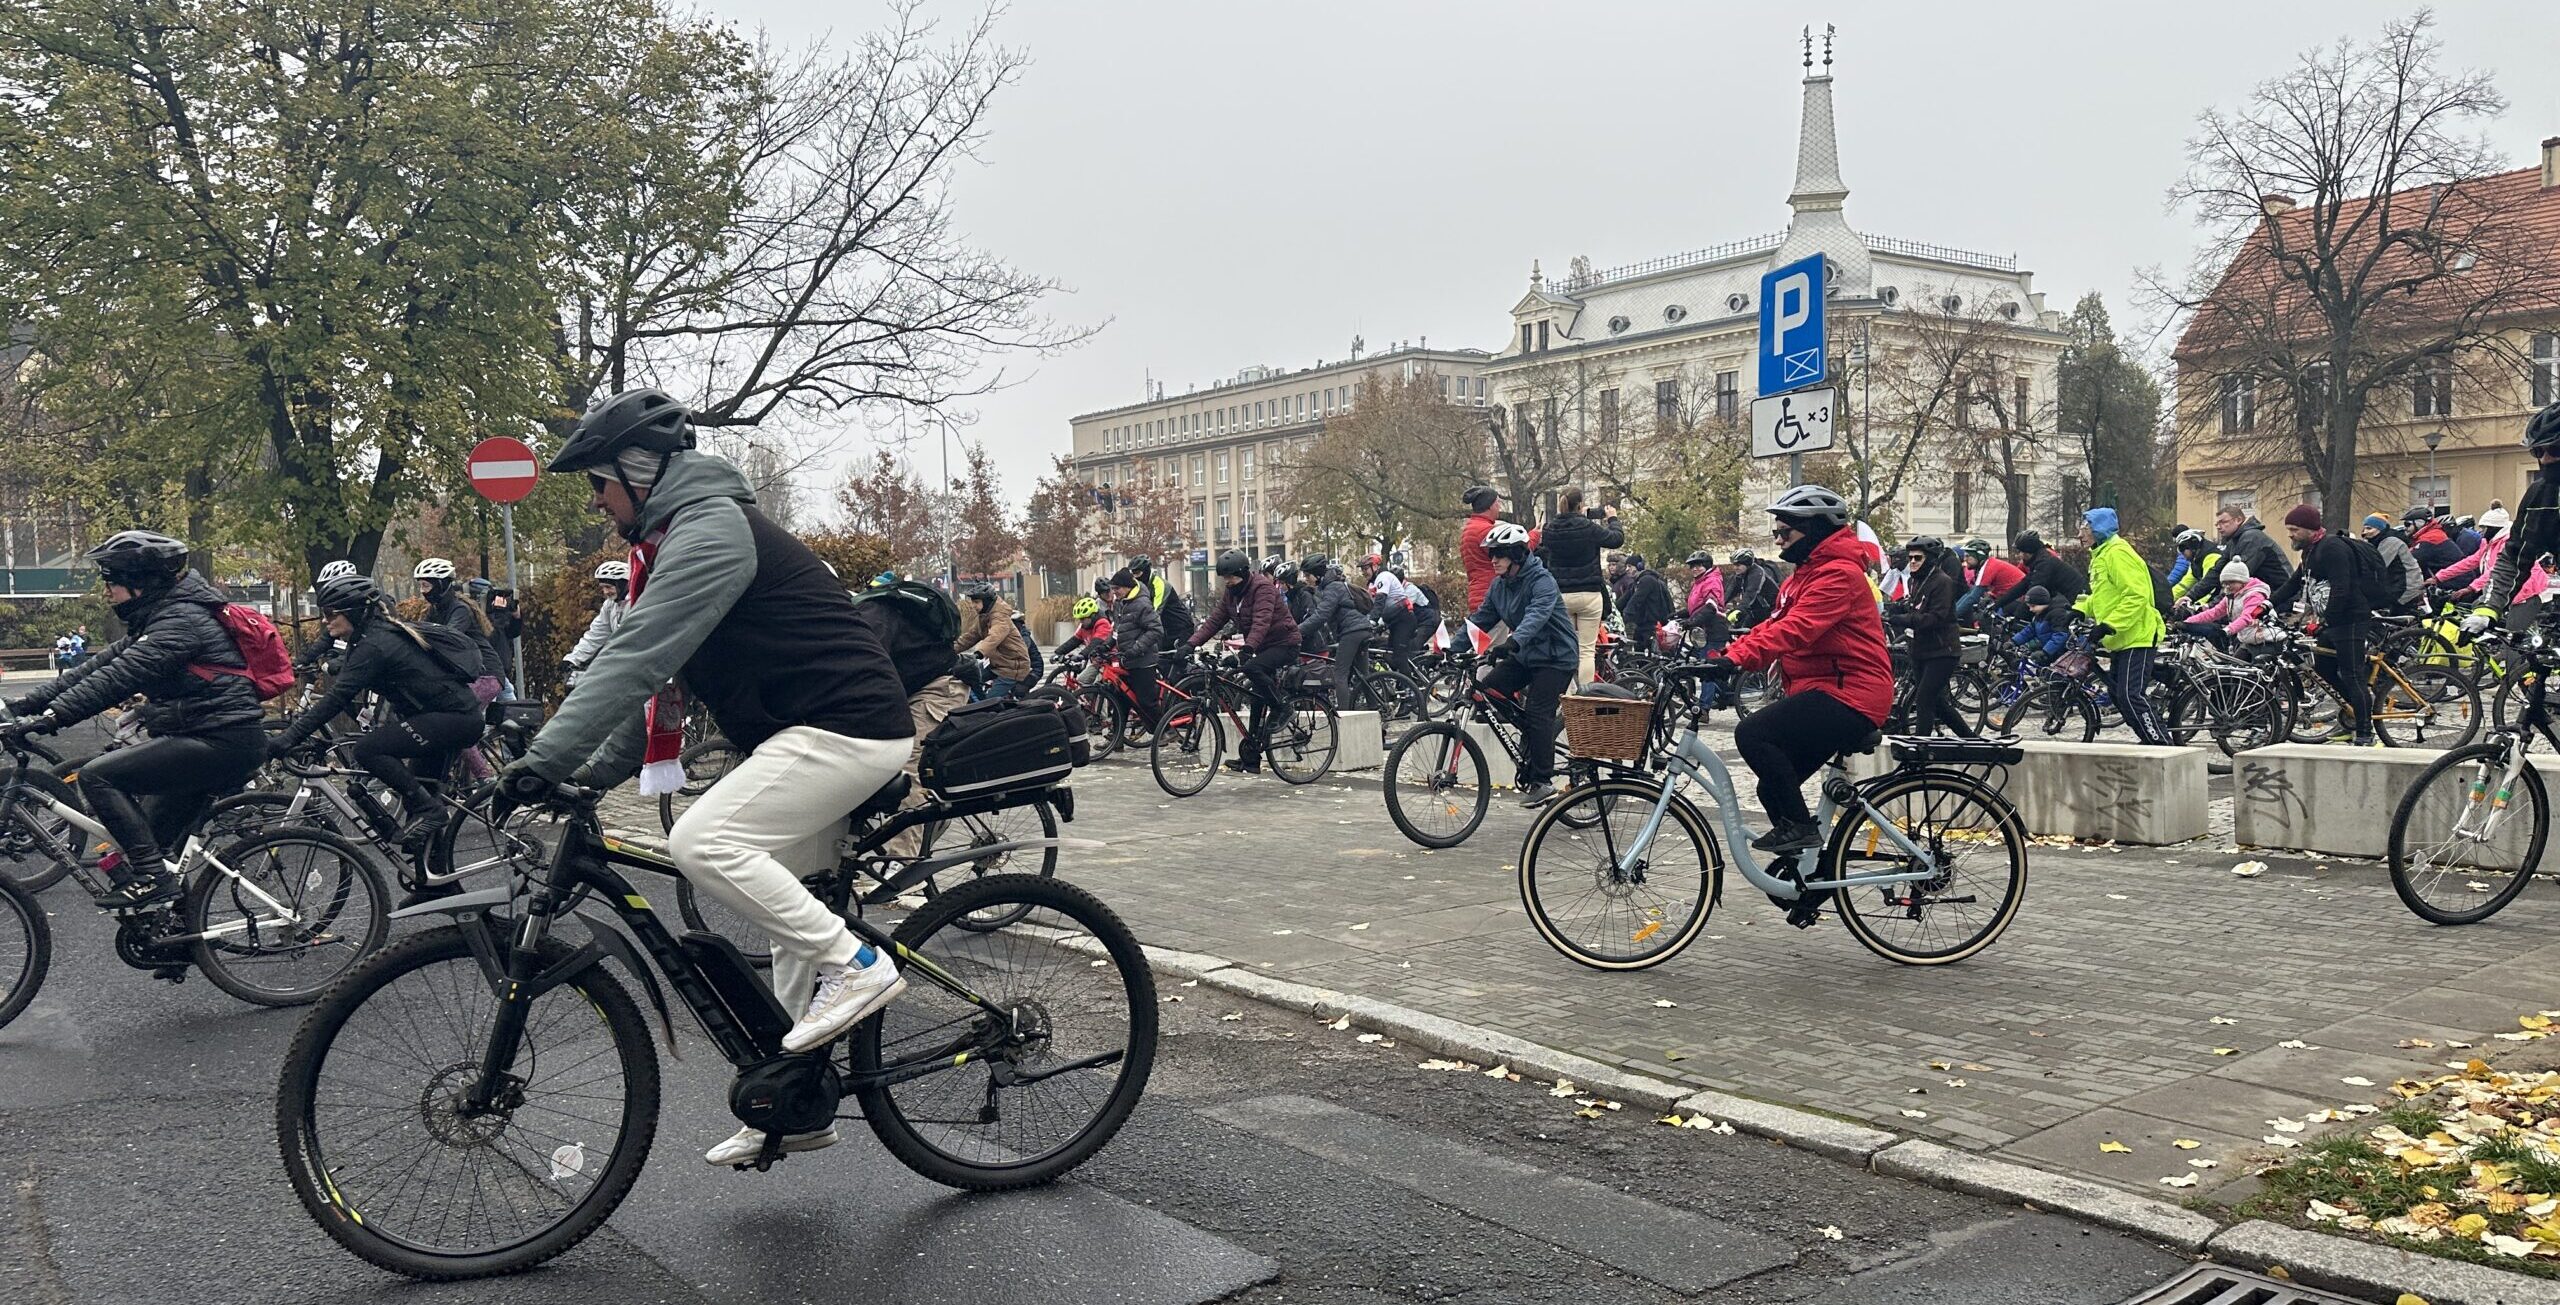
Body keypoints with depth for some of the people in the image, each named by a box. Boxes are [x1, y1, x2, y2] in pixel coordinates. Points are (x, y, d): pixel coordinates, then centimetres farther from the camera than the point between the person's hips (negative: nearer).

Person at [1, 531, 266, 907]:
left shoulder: (181, 620, -14)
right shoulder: (159, 617, 17)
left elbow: (119, 677, -23)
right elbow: (102, 663, 14)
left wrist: (51, 717, -26)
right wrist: (31, 703, 7)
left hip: (219, 743, -10)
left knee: (96, 776, -14)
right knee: (152, 837, 14)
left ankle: (151, 876, -13)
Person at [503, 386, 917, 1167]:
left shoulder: (709, 531, -15)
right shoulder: (681, 538, 19)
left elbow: (634, 659, -24)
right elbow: (647, 667, 19)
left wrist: (544, 760, -24)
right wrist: (595, 773, 11)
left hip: (846, 727, -11)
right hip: (808, 734, 11)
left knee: (701, 842, -23)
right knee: (790, 914, 13)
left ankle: (854, 964, -14)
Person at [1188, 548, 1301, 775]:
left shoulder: (1262, 587, -19)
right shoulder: (1231, 593, 6)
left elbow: (1261, 621, -32)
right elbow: (1214, 621, 1)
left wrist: (1249, 647, -46)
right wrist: (1191, 643, -11)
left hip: (1284, 643, -8)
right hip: (1261, 647, 8)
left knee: (1252, 668, -34)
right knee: (1258, 703, 6)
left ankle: (1280, 708, -15)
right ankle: (1250, 759, 8)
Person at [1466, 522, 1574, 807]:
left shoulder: (1542, 580, -19)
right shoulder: (1499, 585, 5)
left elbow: (1537, 615, -37)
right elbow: (1481, 618, 5)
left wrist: (1512, 642, -53)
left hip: (1554, 657, -8)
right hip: (1524, 655, 8)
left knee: (1537, 715, -16)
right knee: (1486, 688, -10)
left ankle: (1543, 782, -8)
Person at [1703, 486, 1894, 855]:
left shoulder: (1838, 574, -13)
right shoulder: (1804, 574, 21)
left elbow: (1794, 629, -27)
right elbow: (1772, 626, 13)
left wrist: (1737, 659, -37)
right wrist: (1725, 655, -2)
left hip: (1849, 695, -10)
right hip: (1820, 690, 10)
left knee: (1753, 733, -24)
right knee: (1774, 791, 8)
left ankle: (1799, 826, -14)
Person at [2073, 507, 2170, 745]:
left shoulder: (2118, 553, -16)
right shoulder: (2100, 555, 17)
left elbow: (2136, 596, -24)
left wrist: (2109, 624, -26)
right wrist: (2077, 610, 9)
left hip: (2137, 636, -11)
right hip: (2121, 639, 11)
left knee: (2132, 695, -15)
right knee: (2117, 692, 14)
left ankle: (2162, 746, -12)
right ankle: (2150, 739, 22)